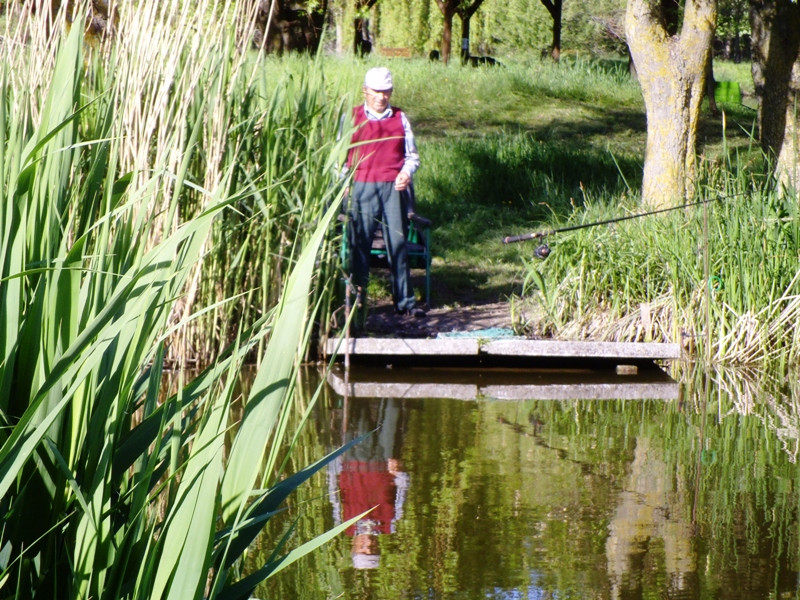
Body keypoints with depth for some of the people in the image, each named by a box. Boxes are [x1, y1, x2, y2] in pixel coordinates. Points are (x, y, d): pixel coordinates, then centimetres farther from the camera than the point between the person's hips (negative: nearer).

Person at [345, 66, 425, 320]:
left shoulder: (400, 118, 13)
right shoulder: (352, 118, 8)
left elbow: (412, 154, 16)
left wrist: (406, 172, -5)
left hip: (394, 187, 1)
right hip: (362, 187, -1)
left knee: (398, 243, 0)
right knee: (359, 243, -2)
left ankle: (405, 300, 3)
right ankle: (357, 297, 4)